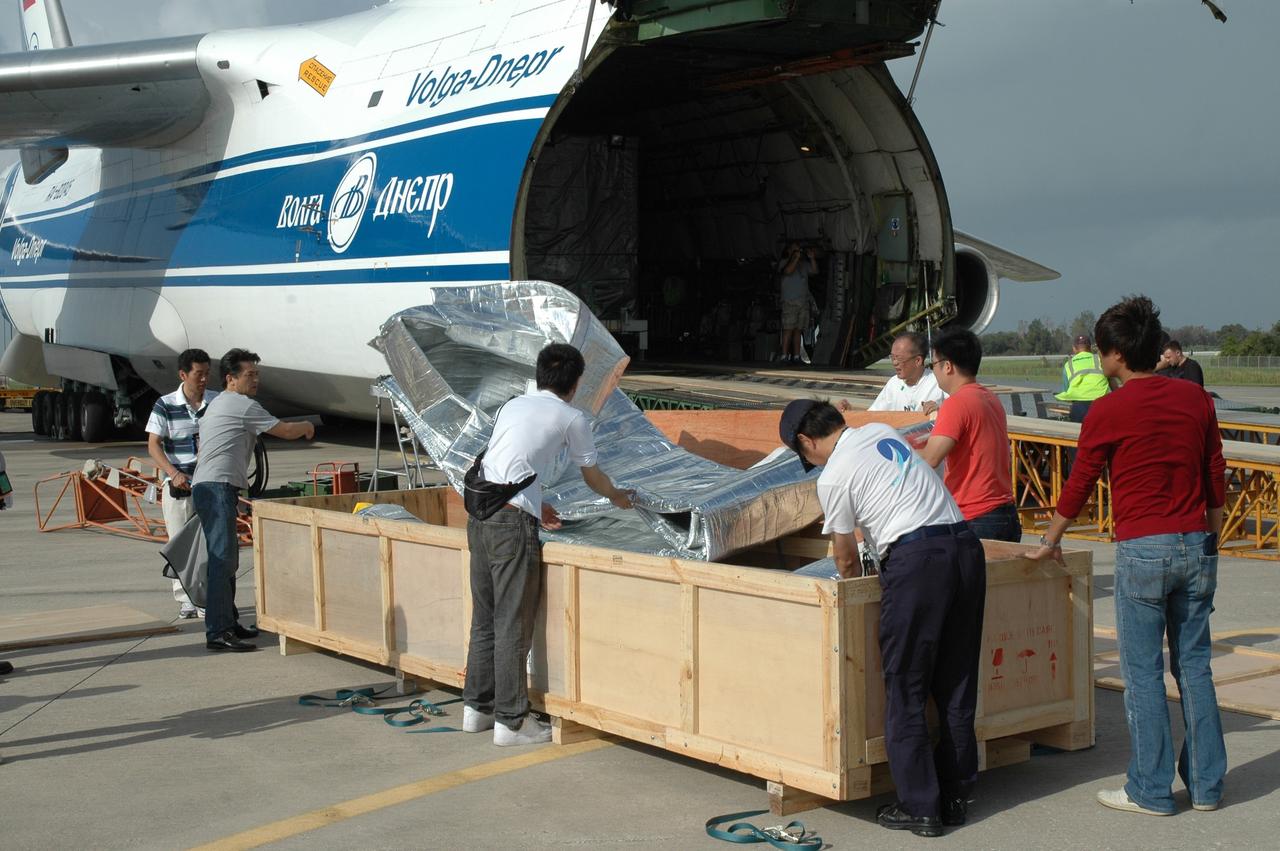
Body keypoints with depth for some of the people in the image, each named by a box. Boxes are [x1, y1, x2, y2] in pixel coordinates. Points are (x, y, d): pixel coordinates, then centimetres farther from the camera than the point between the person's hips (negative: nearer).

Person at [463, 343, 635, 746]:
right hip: (513, 521, -7)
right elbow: (591, 475, 17)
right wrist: (618, 497, 37)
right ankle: (510, 721, 5)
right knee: (513, 623, -1)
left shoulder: (513, 406, 21)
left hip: (479, 515, 7)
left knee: (485, 618, 16)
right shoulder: (571, 418, 4)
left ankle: (477, 707, 24)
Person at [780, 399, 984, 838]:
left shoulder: (833, 478, -1)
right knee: (957, 687, 13)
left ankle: (919, 808, 6)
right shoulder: (881, 431, 19)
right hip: (966, 546, 8)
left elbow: (846, 560, 9)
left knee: (905, 692, 3)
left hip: (915, 559, -8)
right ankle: (955, 798, 21)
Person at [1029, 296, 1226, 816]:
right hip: (1196, 546, 5)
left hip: (1142, 551, -5)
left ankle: (1150, 792, 9)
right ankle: (1206, 784, 18)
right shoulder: (1195, 399, 5)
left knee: (1143, 673, 3)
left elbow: (1079, 485, 0)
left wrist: (1049, 543, 15)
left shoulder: (1109, 411, -8)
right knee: (1194, 666, 13)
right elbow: (1217, 481, 10)